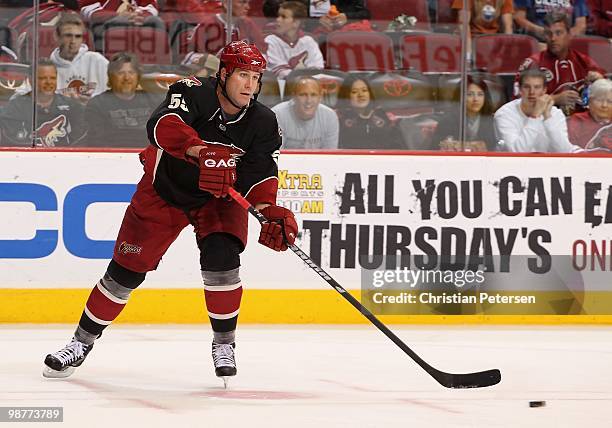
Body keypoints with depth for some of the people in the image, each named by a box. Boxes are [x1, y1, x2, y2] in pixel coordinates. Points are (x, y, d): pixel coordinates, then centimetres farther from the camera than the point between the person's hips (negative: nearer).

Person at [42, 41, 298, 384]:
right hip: (165, 190, -2)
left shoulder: (262, 123, -16)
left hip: (220, 197, 2)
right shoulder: (194, 92, -27)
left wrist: (273, 212, -38)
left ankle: (224, 343, -5)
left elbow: (260, 175, -18)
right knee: (127, 268, -1)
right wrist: (202, 151, -62)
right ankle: (82, 342, 15)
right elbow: (163, 125, -45)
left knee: (221, 255, -24)